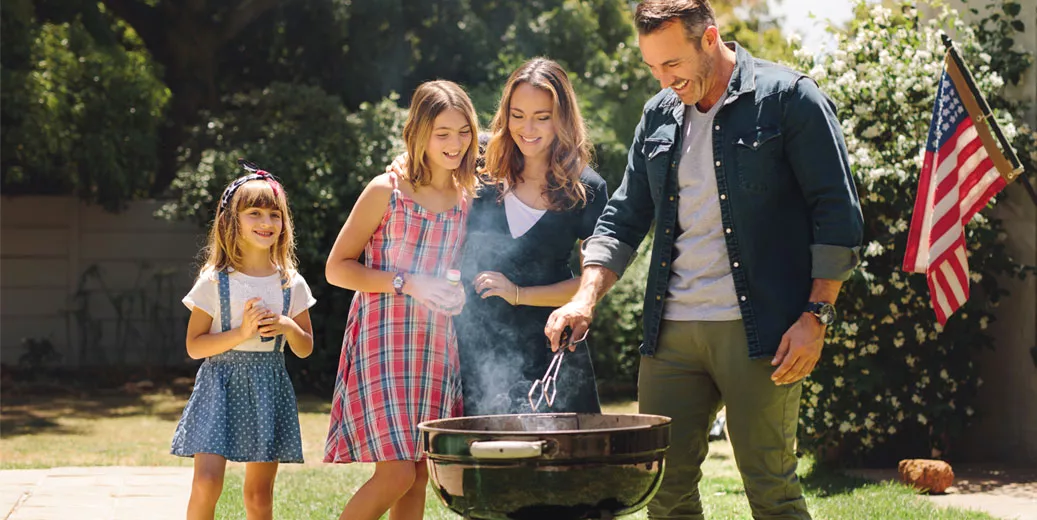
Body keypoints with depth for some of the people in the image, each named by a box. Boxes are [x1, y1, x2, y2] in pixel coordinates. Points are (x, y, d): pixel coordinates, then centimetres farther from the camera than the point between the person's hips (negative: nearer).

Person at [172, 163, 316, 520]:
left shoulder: (291, 283, 5)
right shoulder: (215, 281, -3)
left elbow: (305, 348, 11)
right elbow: (194, 346, -4)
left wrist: (288, 326, -10)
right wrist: (242, 333, -17)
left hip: (269, 390, 3)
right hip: (222, 384, -3)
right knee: (207, 481, -16)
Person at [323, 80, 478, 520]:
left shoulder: (470, 199, 9)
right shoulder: (386, 192, -5)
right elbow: (337, 267, -4)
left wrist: (465, 292, 2)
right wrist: (406, 284, -15)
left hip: (439, 348, 5)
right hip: (384, 344, -5)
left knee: (419, 476, 6)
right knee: (396, 473, -12)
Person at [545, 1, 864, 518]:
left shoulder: (789, 98, -4)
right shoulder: (659, 116, 13)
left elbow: (838, 215, -5)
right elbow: (623, 218, 17)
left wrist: (816, 316, -11)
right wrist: (586, 297, 2)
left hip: (757, 332, -5)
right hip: (671, 334, 6)